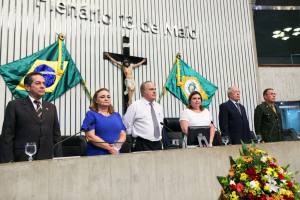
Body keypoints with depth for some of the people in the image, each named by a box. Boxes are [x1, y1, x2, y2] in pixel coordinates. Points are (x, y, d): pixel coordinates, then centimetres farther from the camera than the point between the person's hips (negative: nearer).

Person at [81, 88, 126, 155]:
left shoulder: (117, 115, 13)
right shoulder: (91, 115, 0)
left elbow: (123, 134, 8)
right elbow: (90, 136, -10)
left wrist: (117, 145, -11)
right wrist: (109, 147, -15)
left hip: (115, 154, 4)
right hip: (96, 155, -3)